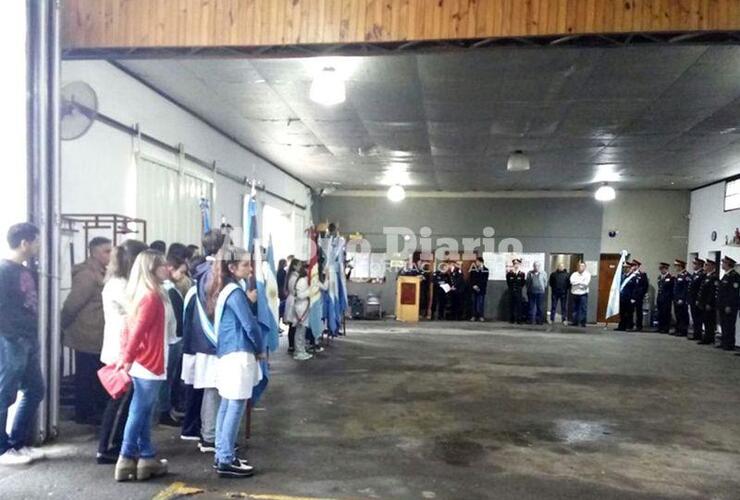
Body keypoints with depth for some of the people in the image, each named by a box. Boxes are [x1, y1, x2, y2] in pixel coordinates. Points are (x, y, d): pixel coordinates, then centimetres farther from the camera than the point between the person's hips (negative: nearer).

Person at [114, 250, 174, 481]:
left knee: (144, 414, 13)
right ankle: (127, 461, 10)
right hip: (150, 364, -9)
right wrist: (128, 358, -17)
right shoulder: (153, 297, -19)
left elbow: (131, 328, 12)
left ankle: (147, 459, 21)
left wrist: (124, 355, 14)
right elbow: (138, 330, -23)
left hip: (143, 362, 9)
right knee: (139, 413, 0)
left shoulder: (145, 295, 10)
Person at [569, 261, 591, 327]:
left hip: (583, 294, -3)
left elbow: (586, 283, -13)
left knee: (583, 309, -5)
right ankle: (575, 322, 14)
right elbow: (572, 281, -9)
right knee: (575, 309, 7)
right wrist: (582, 282, -13)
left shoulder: (587, 274, 1)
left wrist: (577, 282, -8)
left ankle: (583, 323, -2)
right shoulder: (574, 274, 9)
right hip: (575, 293, 3)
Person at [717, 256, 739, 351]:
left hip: (729, 307, -10)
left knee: (729, 326, -4)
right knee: (723, 325, 14)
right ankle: (724, 343, 21)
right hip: (723, 307, 10)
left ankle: (730, 345, 2)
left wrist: (729, 306, -21)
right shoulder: (726, 276, 16)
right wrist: (719, 304, 18)